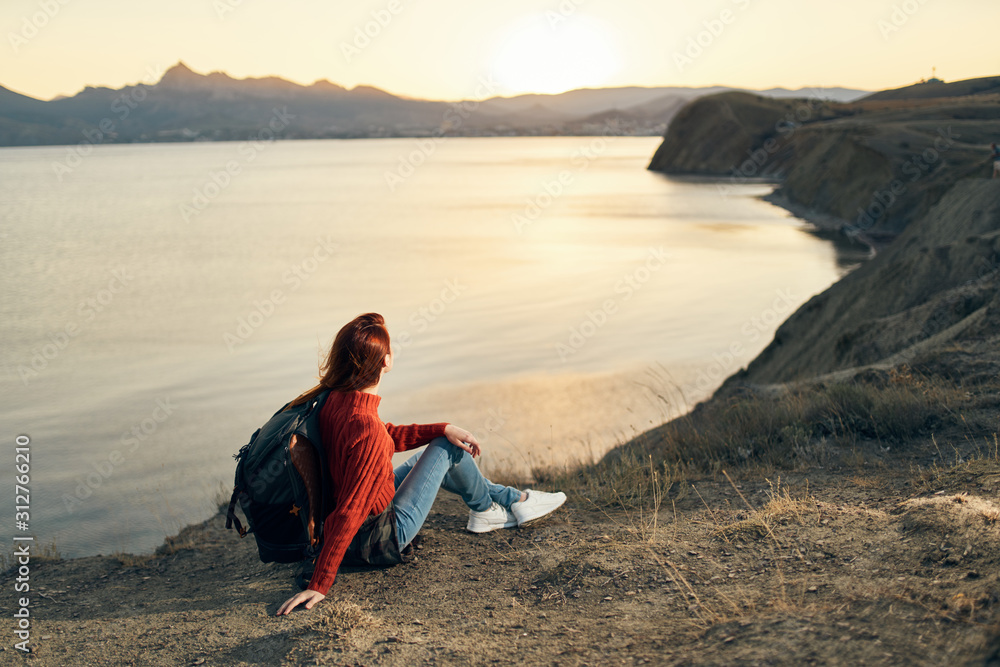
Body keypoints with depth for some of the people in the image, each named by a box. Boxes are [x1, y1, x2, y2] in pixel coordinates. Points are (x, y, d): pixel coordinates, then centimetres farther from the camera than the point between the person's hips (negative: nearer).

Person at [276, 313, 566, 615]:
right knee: (446, 447, 1)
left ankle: (510, 499, 38)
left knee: (440, 443, 24)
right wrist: (320, 584, -31)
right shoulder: (366, 427, -35)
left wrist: (445, 428, 3)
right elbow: (348, 513, -35)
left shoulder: (334, 399, -8)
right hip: (383, 536, -9)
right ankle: (484, 509, 28)